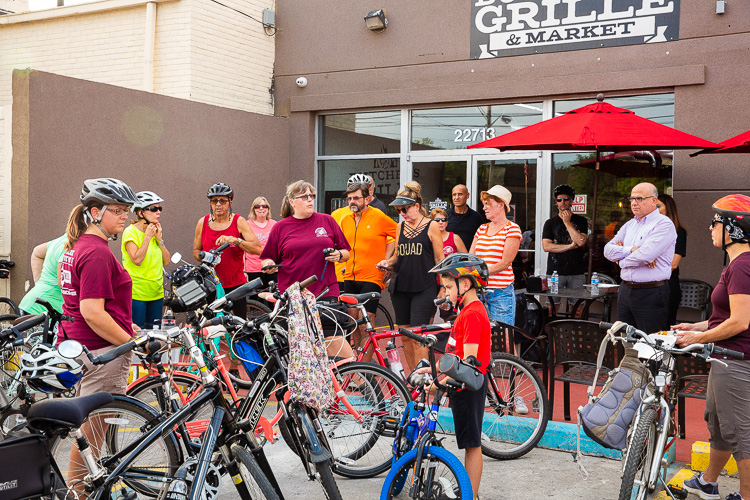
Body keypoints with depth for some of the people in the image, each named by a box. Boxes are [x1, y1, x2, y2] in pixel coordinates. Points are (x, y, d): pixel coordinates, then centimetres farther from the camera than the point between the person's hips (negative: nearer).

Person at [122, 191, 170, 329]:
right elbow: (137, 260, -21)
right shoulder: (131, 232, -9)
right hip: (137, 293, -6)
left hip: (156, 292, 7)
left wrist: (159, 238, -4)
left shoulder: (156, 231, 11)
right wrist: (147, 237, -16)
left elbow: (166, 261, 5)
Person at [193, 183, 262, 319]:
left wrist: (235, 240, -24)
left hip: (236, 283, -1)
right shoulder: (203, 222, 5)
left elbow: (258, 249, -11)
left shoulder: (238, 221, -2)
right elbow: (196, 251, 16)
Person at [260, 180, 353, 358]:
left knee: (334, 339, -11)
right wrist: (269, 264, -7)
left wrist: (338, 255, -6)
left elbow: (346, 253, 15)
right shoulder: (281, 227, 8)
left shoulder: (327, 221, 10)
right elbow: (267, 259, 14)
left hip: (325, 292, -1)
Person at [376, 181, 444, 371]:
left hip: (424, 289, -5)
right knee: (404, 336, 7)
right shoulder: (401, 226, 13)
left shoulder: (431, 226, -1)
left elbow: (439, 259, 0)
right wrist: (387, 262, 0)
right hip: (401, 287, 5)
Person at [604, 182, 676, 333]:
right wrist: (631, 250, -11)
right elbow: (608, 250, 6)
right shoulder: (629, 225, 16)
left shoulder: (664, 224, -8)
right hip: (625, 291, 7)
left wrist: (622, 261, -2)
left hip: (651, 294, -7)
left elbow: (645, 255, -20)